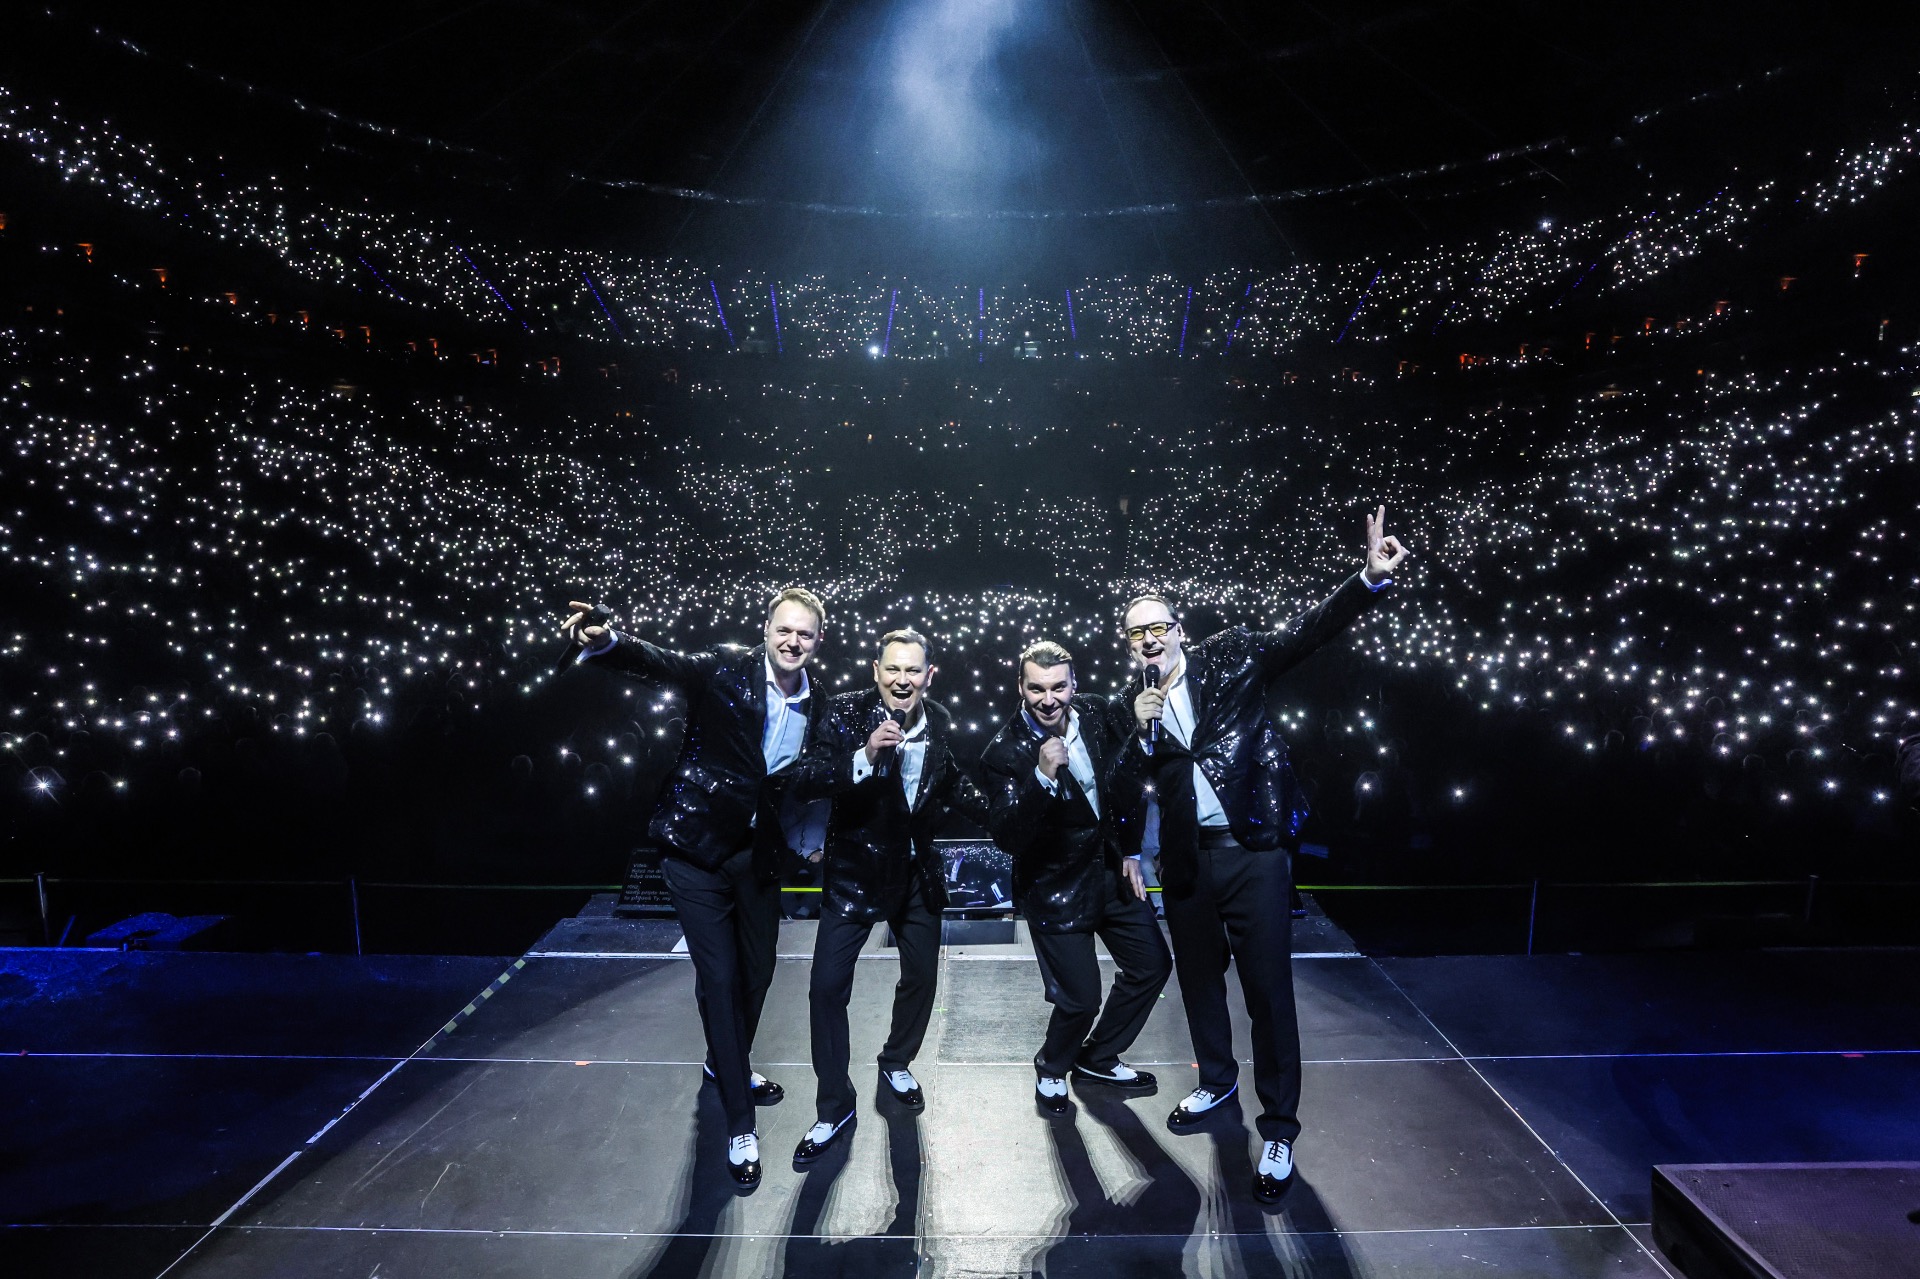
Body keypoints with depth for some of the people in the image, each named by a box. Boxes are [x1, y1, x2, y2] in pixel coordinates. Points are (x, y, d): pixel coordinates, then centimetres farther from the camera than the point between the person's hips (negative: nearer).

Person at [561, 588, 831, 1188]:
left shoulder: (816, 707, -1)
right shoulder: (728, 667, -14)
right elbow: (661, 662, -30)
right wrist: (605, 641, -48)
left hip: (757, 852, 5)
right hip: (698, 848, -5)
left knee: (757, 970, 19)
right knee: (718, 976, 1)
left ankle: (727, 1064, 49)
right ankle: (739, 1122, 20)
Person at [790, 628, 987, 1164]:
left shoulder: (939, 722, -5)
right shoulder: (845, 712, -17)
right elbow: (808, 783, -26)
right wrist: (865, 755, -40)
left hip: (917, 869, 4)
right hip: (855, 869, -3)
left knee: (921, 976, 17)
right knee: (827, 986, -2)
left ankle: (896, 1064, 46)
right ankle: (833, 1108, 20)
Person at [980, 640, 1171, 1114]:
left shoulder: (1096, 715, -7)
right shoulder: (1005, 753, -23)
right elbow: (1008, 839, -29)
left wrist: (1131, 849, 6)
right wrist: (1042, 777, -41)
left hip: (1109, 867, 6)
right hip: (1056, 888, -6)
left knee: (1153, 964, 15)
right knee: (1081, 999, -4)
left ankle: (1097, 1057, 38)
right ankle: (1051, 1067, 32)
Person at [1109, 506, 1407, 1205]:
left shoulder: (1228, 657, -2)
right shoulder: (1128, 708, 3)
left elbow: (1304, 632, -13)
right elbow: (1124, 797, 0)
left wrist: (1371, 577, -25)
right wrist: (1138, 731, -15)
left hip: (1252, 851, -3)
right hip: (1186, 860, 4)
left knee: (1268, 989, 2)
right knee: (1198, 977, 20)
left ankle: (1278, 1130, 23)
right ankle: (1217, 1079, 47)